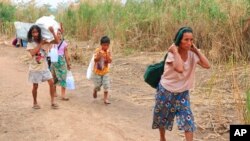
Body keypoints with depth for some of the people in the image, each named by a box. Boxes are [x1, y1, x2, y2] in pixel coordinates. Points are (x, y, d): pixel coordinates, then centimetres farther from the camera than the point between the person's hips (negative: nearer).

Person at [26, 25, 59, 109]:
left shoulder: (44, 40, -3)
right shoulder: (30, 43, -9)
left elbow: (56, 42, -13)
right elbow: (32, 53, -27)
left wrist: (53, 32, -25)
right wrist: (41, 44, -23)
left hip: (44, 67, 3)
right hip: (35, 68, -3)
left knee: (51, 82, -4)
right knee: (35, 86, 7)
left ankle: (52, 101, 8)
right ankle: (35, 103, 26)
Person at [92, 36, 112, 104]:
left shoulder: (108, 52, -4)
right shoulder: (98, 50, -13)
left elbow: (110, 61, -13)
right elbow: (95, 60, -21)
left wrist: (107, 55, -25)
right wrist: (99, 54, -35)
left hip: (105, 72, 2)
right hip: (97, 71, -2)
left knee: (106, 86, -3)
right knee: (98, 85, 8)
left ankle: (105, 99, 6)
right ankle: (95, 91, 42)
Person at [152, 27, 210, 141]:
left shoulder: (192, 54, -11)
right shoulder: (172, 54, -25)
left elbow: (207, 65, -23)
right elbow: (179, 69, -44)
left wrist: (196, 50, -21)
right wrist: (175, 51, -35)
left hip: (182, 93, 3)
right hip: (166, 91, -3)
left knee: (188, 119, -9)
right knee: (162, 117, 18)